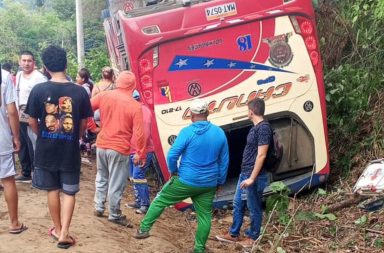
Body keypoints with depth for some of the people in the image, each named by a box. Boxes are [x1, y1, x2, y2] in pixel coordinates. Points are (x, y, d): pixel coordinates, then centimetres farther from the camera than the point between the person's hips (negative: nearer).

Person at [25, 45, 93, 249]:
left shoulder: (38, 90, -11)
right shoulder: (80, 92, -9)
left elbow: (32, 121, -3)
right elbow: (83, 124, 1)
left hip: (45, 149, 1)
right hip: (70, 150, 0)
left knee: (52, 190, 17)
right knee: (69, 192, 12)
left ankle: (58, 229, 30)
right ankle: (64, 233, 5)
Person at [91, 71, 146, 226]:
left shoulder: (104, 96, -2)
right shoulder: (135, 106, -12)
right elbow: (138, 134, -13)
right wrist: (141, 154, -3)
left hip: (101, 145, 5)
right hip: (120, 149, -4)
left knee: (101, 178, 23)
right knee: (116, 184, 7)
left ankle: (98, 208, 30)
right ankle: (114, 215, 19)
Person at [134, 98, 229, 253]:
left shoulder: (187, 132, -13)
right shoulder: (220, 133, 1)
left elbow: (172, 155, -13)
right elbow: (224, 161, 7)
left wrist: (173, 171, 5)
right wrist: (220, 181, 17)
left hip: (186, 181, -3)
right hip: (209, 184, 4)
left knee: (160, 200, 13)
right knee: (205, 215, 12)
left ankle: (144, 229, 18)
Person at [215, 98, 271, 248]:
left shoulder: (264, 128, -19)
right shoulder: (255, 127, 11)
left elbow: (261, 155, -22)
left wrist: (252, 178, -22)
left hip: (254, 177, -10)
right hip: (244, 174, 10)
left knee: (254, 208, 6)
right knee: (238, 204, 17)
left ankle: (253, 237, 22)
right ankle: (233, 234, 29)